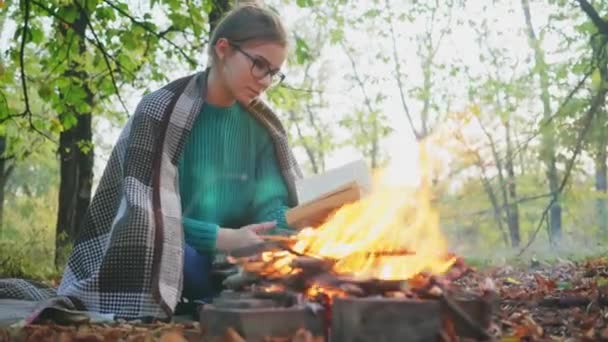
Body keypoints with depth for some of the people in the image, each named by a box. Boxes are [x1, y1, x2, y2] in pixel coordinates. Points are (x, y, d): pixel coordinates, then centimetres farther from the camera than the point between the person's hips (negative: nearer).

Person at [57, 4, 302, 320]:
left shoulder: (262, 127, 7)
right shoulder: (163, 111, -9)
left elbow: (272, 204, 1)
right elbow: (144, 210, -16)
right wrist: (221, 238, -27)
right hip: (170, 259, -4)